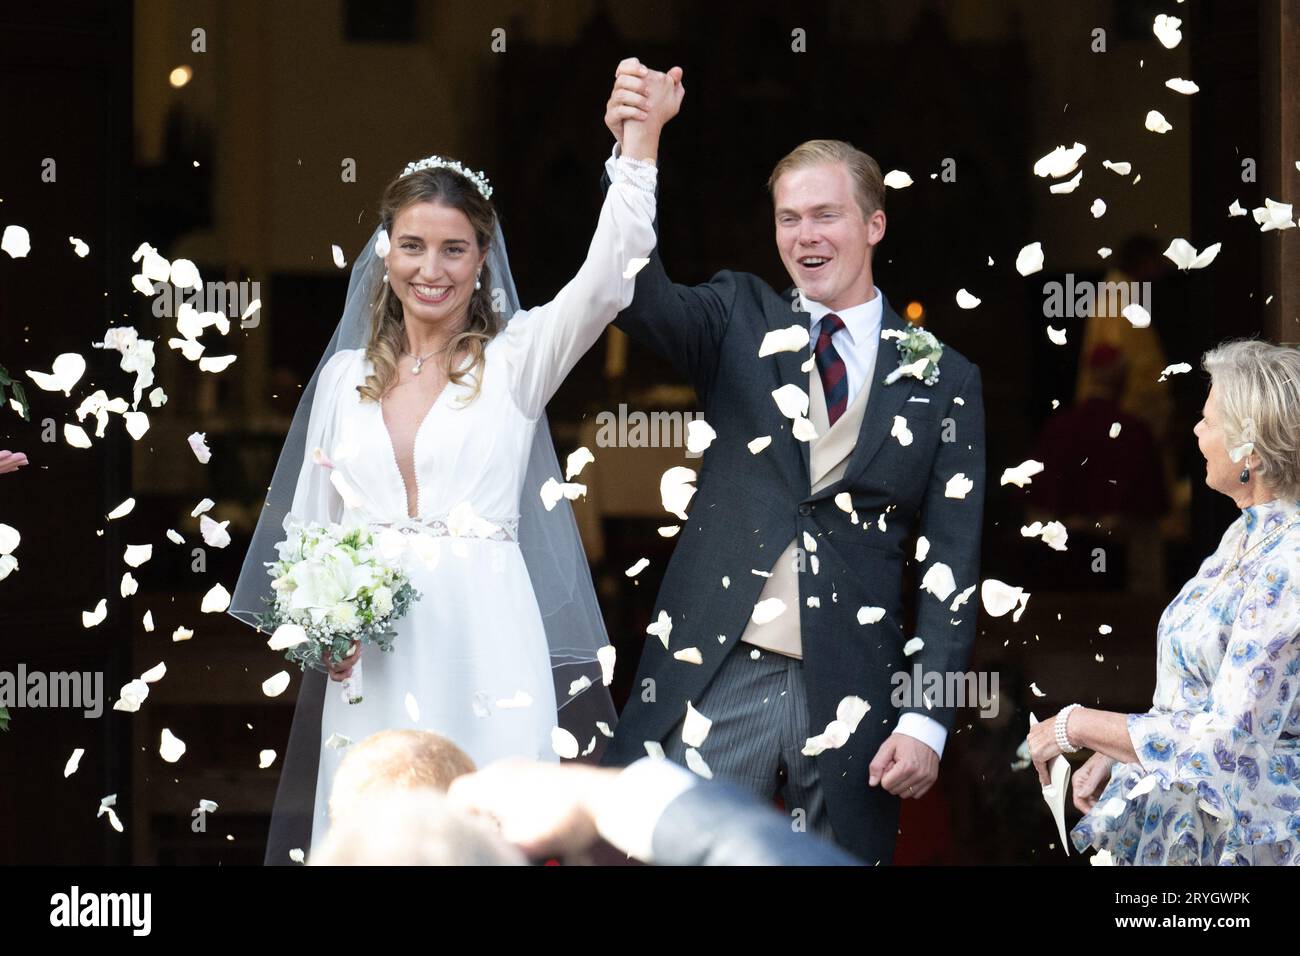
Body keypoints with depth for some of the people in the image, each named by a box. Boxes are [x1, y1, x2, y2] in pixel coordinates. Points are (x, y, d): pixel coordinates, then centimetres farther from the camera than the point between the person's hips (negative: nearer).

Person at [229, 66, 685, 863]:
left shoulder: (514, 360, 2)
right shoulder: (346, 375, 12)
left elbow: (606, 281, -14)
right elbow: (312, 522, 17)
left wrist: (643, 137, -20)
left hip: (484, 646, -3)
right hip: (368, 667, 3)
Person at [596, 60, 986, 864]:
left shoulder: (941, 379, 7)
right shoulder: (740, 321, 8)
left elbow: (952, 563, 4)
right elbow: (641, 297, -12)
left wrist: (928, 720, -5)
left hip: (850, 695, 0)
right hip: (717, 679, 0)